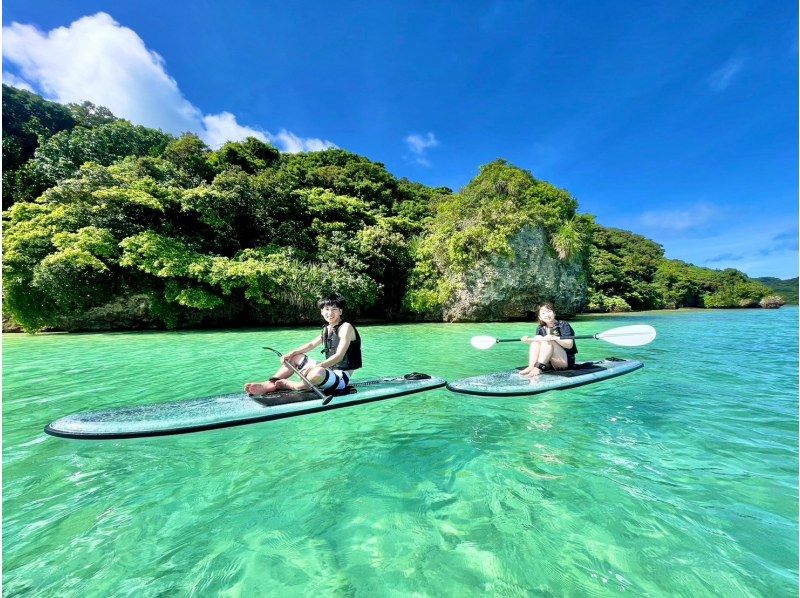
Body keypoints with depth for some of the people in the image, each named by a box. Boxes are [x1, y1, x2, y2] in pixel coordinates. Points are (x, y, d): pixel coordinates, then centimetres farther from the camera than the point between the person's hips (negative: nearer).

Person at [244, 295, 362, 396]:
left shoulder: (346, 327, -15)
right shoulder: (326, 329, 10)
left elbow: (339, 356, -24)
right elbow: (311, 344, 15)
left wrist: (313, 367, -31)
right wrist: (291, 353, 0)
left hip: (342, 376, -9)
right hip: (329, 369, 9)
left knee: (318, 372, -38)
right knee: (296, 357, 13)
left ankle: (287, 385, -13)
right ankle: (270, 384, -2)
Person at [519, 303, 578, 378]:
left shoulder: (563, 325, -8)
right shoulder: (540, 329, 7)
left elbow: (570, 345, -19)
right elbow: (537, 346, 6)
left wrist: (555, 338, -35)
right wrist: (528, 341, -13)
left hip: (566, 361, -5)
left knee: (548, 341, -26)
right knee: (537, 338, -15)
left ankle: (538, 368, -41)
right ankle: (531, 367, -32)